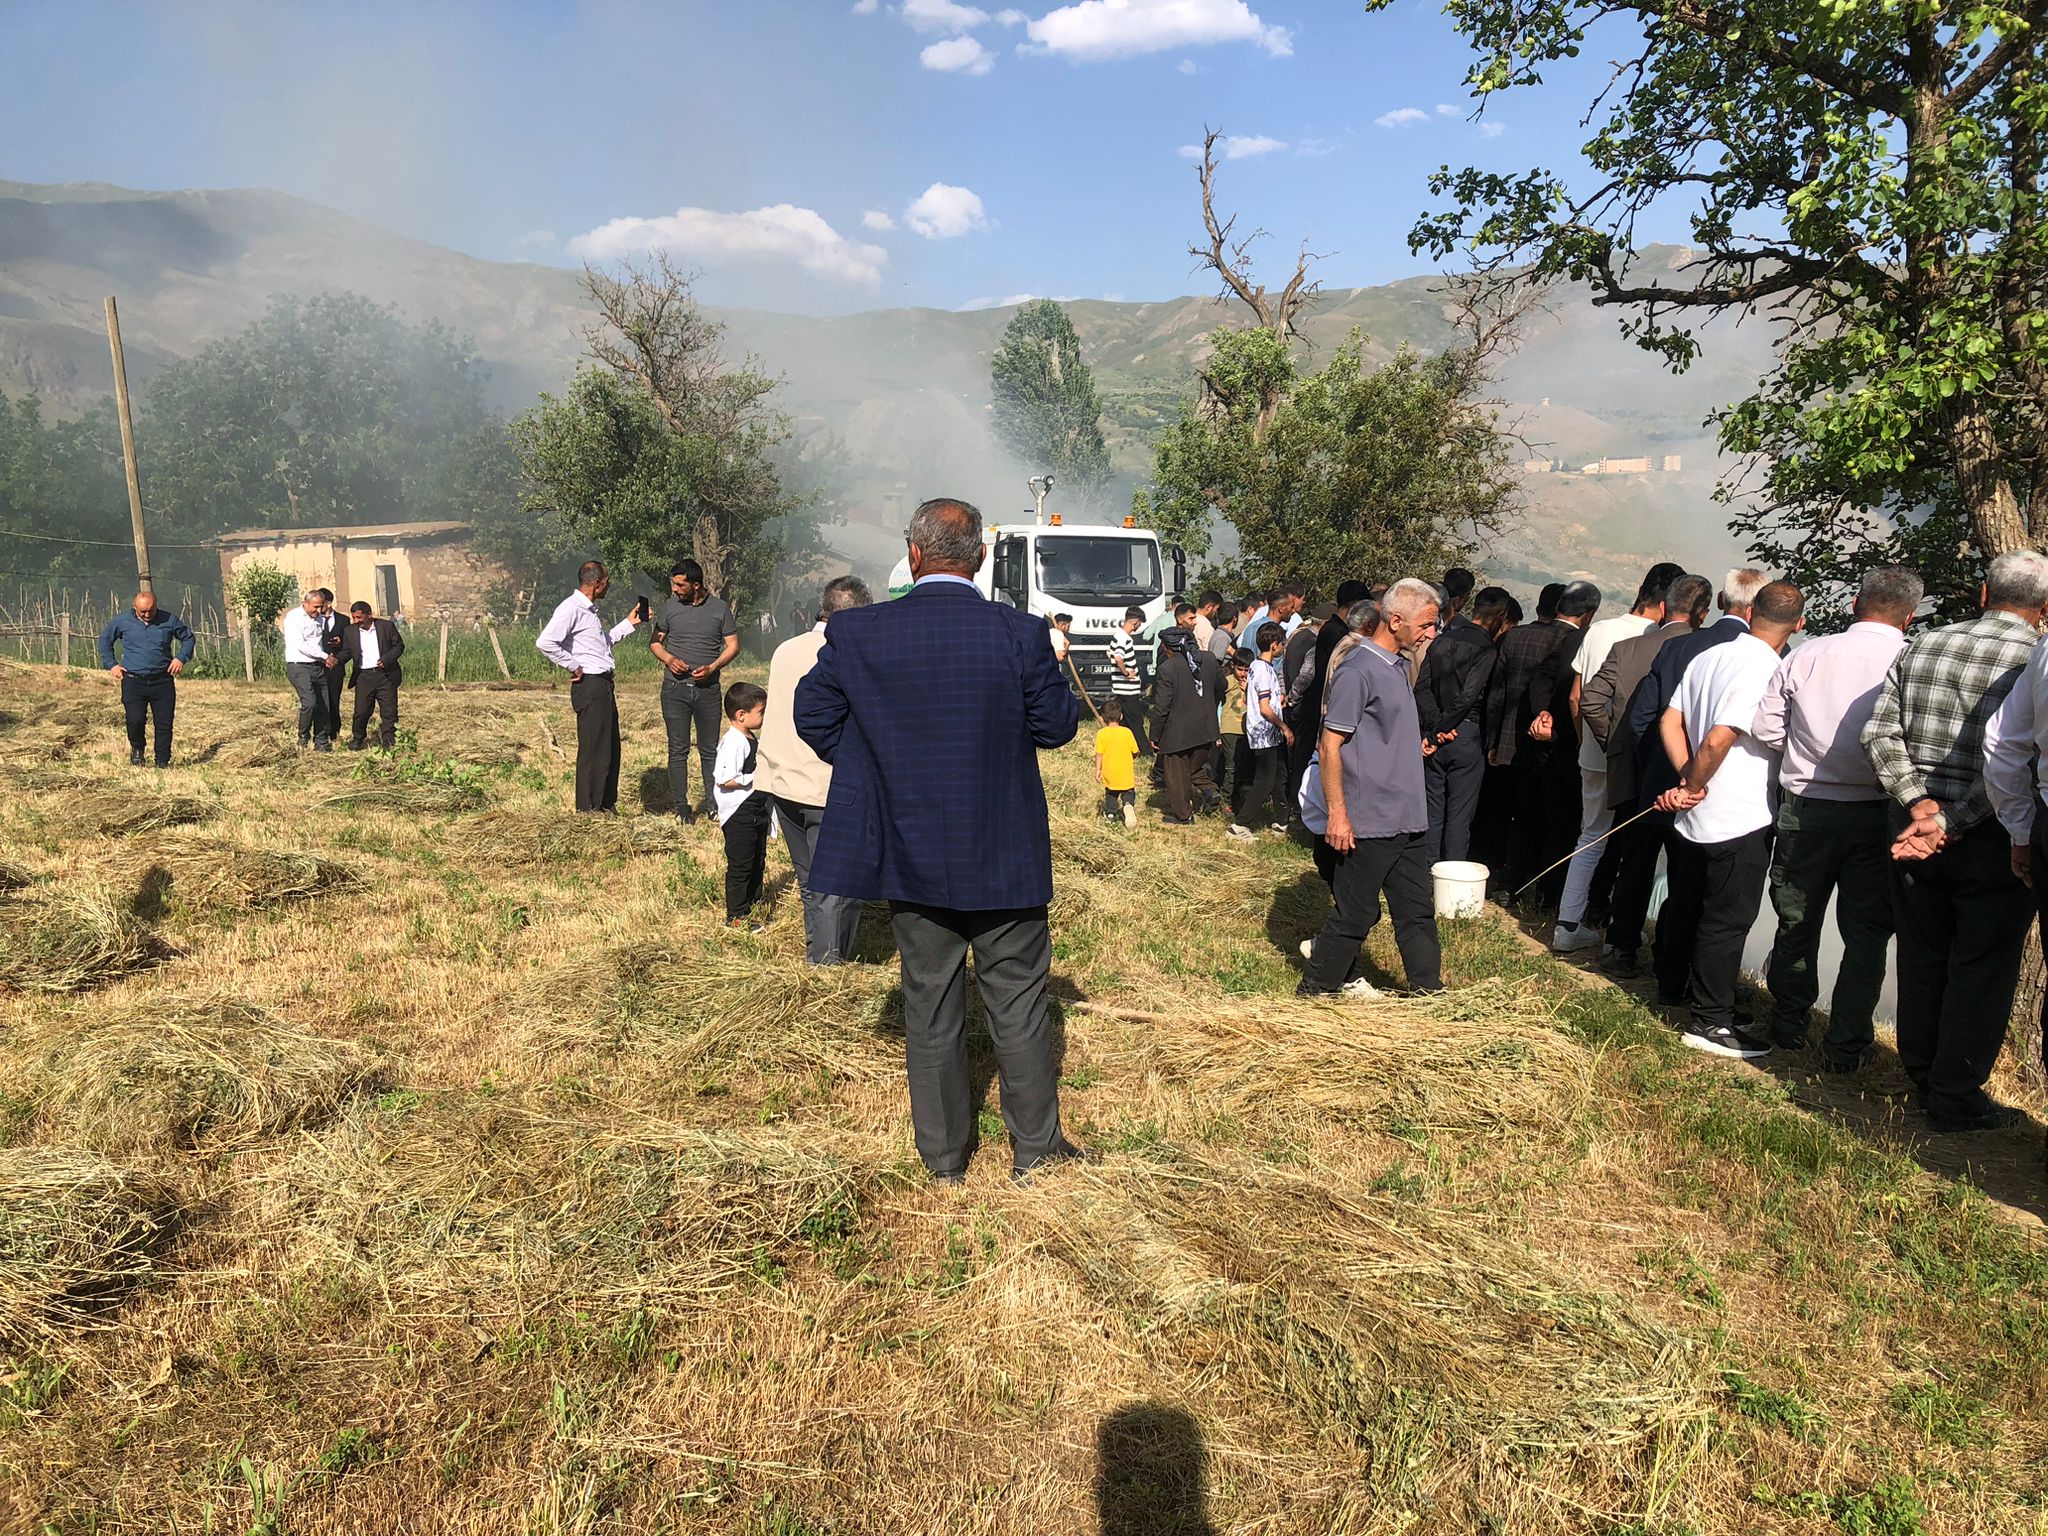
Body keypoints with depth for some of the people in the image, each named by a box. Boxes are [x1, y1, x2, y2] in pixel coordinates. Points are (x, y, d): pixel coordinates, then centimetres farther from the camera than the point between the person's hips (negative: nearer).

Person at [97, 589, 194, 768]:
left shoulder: (169, 620, 3)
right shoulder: (122, 621, 4)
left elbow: (188, 638, 18)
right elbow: (104, 640, 19)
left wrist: (181, 658, 3)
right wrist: (111, 664, 9)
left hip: (163, 681, 1)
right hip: (133, 681, 0)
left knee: (164, 723, -1)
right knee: (135, 720, -11)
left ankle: (163, 763, 11)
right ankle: (137, 750, 19)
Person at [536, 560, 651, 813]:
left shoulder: (589, 609, 18)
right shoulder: (571, 608, -14)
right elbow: (545, 643, -25)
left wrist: (629, 623, 30)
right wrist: (573, 666, -17)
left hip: (603, 685, 10)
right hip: (589, 685, -10)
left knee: (611, 749, 16)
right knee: (594, 751, -4)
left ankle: (607, 806, 26)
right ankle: (588, 810, 4)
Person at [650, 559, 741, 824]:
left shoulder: (720, 608, 1)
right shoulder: (670, 606, 4)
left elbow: (733, 645, 3)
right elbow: (655, 641, 11)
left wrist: (713, 667, -13)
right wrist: (668, 659, -9)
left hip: (707, 688, -1)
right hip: (675, 688, 1)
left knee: (709, 750, 6)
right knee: (678, 750, 2)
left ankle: (714, 803, 15)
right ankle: (681, 806, 8)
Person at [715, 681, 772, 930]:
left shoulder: (751, 740, 11)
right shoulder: (733, 743, -20)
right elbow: (724, 780, -27)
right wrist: (756, 779, -22)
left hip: (756, 811, 10)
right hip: (739, 814, -10)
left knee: (758, 862, 18)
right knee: (740, 865, -2)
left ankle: (753, 907, 31)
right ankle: (736, 916, 7)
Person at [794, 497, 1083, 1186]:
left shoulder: (855, 633, -8)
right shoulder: (1019, 633, -13)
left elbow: (813, 714, 2)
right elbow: (1057, 724, -4)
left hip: (910, 851, 1)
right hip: (1005, 853, -1)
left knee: (929, 1003, 14)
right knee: (1018, 998, 14)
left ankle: (943, 1154, 26)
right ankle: (1035, 1144, 25)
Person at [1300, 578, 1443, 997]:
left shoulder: (1399, 665, 14)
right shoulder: (1357, 670, -15)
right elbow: (1330, 746, -17)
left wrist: (1419, 744, 15)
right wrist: (1336, 813, -19)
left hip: (1407, 821, 9)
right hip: (1369, 822, -9)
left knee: (1418, 911, 13)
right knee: (1356, 914, 2)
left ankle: (1429, 993, 22)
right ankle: (1314, 991, 17)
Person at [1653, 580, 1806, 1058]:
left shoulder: (1709, 657, 6)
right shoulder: (1763, 669, -18)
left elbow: (1670, 722, 5)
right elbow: (1718, 740, -24)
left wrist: (1688, 782, -1)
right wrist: (1693, 785, -8)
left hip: (1696, 818, 8)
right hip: (1741, 820, -8)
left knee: (1690, 909, 16)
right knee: (1728, 920, 2)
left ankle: (1699, 998, 31)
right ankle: (1709, 1022, 9)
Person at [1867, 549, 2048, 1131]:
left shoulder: (1922, 647, 4)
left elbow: (1880, 733, -2)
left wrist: (1918, 801, -7)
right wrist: (1951, 823, -17)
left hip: (1913, 826, 5)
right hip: (1994, 839, -5)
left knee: (1921, 957, 15)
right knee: (1982, 968, 6)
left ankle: (1922, 1077, 28)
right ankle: (1956, 1099, 12)